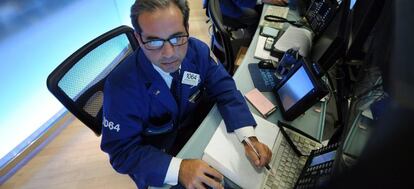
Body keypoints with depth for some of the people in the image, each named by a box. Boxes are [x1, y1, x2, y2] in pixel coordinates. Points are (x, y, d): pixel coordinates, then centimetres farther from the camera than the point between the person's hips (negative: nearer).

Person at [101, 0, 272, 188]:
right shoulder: (121, 85, -30)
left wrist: (248, 137, -28)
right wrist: (178, 169, -38)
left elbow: (224, 90, -13)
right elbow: (122, 151, -24)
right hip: (156, 162, -4)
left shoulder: (198, 50, -18)